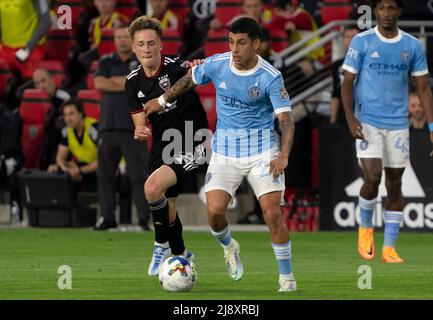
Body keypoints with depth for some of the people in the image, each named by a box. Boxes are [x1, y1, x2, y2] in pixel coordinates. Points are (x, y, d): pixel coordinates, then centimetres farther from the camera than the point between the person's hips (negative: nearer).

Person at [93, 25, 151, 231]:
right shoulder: (106, 62, 14)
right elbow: (99, 83, -3)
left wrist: (115, 81, -6)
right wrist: (128, 84, -6)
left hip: (133, 127, -3)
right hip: (108, 126, 3)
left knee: (139, 174, -6)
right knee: (105, 174, 4)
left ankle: (144, 218, -5)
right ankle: (107, 217, 10)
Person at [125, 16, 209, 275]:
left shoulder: (175, 67, -16)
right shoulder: (134, 81, 1)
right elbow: (141, 121, 5)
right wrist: (140, 131, -18)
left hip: (191, 146, -7)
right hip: (162, 146, 7)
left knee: (153, 188, -24)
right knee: (167, 207, 14)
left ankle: (162, 245, -2)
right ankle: (180, 256, 38)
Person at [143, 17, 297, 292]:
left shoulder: (270, 78, -16)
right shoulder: (216, 64, -7)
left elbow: (286, 119, -20)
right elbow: (189, 80, 14)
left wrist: (283, 155, -35)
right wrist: (162, 101, 25)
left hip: (262, 149, -3)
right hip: (225, 149, 3)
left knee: (272, 214, -13)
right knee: (215, 211, -12)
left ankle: (287, 279, 3)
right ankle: (229, 247, 23)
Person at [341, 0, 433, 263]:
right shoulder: (362, 42, -2)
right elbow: (348, 82, 0)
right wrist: (351, 118, -12)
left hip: (398, 124, 2)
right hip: (368, 122, -2)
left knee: (394, 184, 2)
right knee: (373, 178, -15)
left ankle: (390, 248, 8)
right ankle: (366, 227, 12)